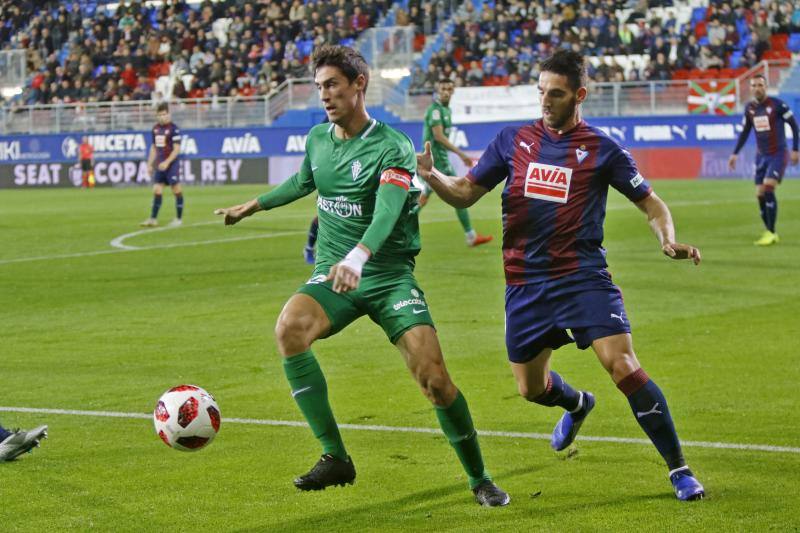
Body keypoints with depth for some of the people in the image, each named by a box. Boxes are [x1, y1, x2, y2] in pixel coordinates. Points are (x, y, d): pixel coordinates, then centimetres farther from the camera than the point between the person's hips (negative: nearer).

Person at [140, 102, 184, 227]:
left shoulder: (173, 128, -10)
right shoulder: (156, 129, 11)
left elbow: (177, 149, -13)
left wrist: (167, 162, -21)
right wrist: (150, 164, 14)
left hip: (171, 164, -6)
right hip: (159, 165, 6)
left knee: (176, 190, -1)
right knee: (157, 191, 2)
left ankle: (179, 218, 7)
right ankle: (153, 219, 3)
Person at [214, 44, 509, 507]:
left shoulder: (393, 147, -14)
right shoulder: (317, 139, 6)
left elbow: (388, 210, -31)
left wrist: (359, 256, -50)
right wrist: (253, 206, 41)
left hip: (390, 276, -4)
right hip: (332, 277, 4)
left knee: (434, 377, -16)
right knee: (289, 327, -29)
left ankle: (479, 478, 9)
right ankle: (336, 457, -22)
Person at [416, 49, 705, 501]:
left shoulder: (601, 149, -1)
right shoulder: (513, 141, 7)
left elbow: (652, 204, 5)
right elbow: (465, 193, 10)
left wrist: (669, 241, -15)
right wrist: (432, 176, -11)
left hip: (583, 277, -4)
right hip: (525, 283, 4)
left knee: (622, 365, -20)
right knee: (531, 388, 15)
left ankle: (679, 470, -9)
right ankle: (577, 404, 53)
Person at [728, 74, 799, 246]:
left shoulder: (777, 104, -11)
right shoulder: (749, 108, 5)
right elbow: (745, 132, 17)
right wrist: (735, 153, 11)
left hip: (778, 154, -6)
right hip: (761, 155, 6)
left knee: (768, 188, -20)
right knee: (760, 194, 2)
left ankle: (770, 233, -14)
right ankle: (771, 235, 13)